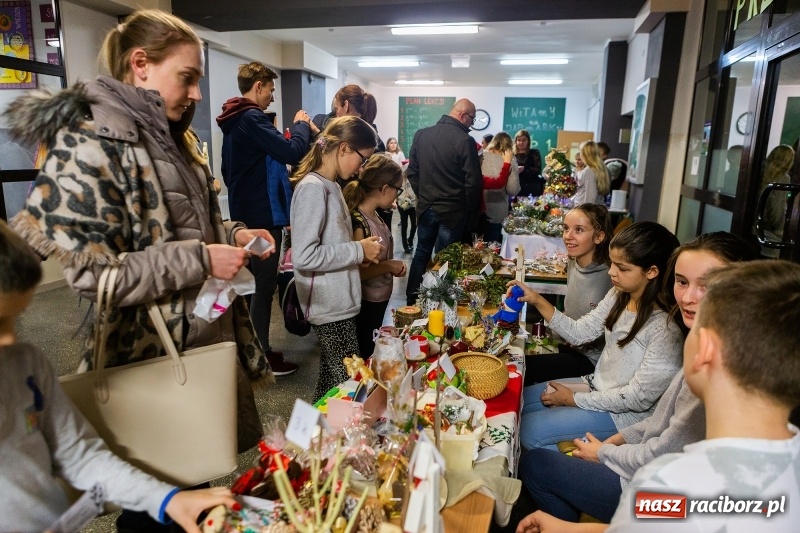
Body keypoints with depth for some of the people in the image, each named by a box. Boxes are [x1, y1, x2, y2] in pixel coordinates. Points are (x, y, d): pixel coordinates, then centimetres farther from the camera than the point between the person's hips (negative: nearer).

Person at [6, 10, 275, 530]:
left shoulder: (172, 137, 10)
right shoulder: (87, 144, -17)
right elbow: (91, 272, -23)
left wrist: (232, 233, 2)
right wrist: (201, 259, -24)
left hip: (211, 339, 8)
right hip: (152, 355, -8)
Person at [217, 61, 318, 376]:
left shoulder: (233, 121, 15)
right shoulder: (252, 118, -17)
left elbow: (228, 170, 22)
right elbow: (292, 152, -24)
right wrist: (301, 125, -7)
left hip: (245, 213, 10)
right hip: (263, 215, -10)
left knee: (255, 282, 18)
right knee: (263, 286, -1)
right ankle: (262, 356, 10)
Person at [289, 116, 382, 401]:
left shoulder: (330, 185, 12)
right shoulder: (312, 188, -17)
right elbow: (303, 256, -24)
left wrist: (361, 250, 4)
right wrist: (358, 250, -17)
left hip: (340, 302, 10)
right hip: (330, 306, -10)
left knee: (333, 379, 20)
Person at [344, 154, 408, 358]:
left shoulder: (375, 216, 2)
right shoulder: (357, 223, -26)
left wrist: (393, 266, -1)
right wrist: (389, 266, -20)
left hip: (379, 300, 9)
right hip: (365, 305, -9)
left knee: (374, 353, 25)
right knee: (364, 358, 12)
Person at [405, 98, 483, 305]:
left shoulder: (421, 134, 1)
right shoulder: (465, 140, -15)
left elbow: (412, 172, 7)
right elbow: (473, 181, -14)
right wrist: (471, 212, -1)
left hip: (425, 206, 5)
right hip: (452, 210, -5)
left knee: (421, 253, 17)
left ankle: (411, 301, 24)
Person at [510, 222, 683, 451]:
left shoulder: (665, 327, -28)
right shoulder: (618, 296, -6)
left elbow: (639, 397, -23)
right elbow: (579, 333, -1)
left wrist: (574, 399, -15)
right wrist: (538, 301, -13)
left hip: (625, 412, -7)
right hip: (597, 385, 7)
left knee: (530, 430, -12)